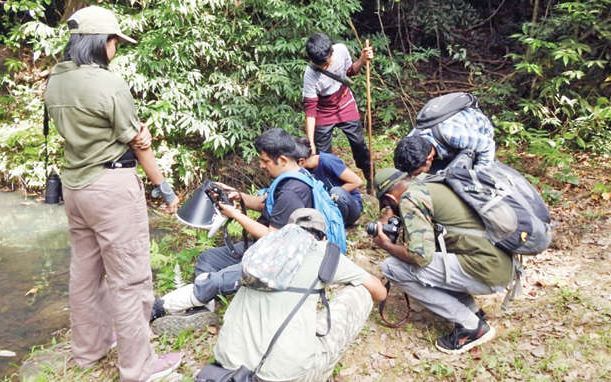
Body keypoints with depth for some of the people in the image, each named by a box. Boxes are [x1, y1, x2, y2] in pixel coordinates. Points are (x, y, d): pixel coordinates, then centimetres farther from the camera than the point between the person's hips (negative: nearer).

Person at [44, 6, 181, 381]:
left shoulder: (54, 83, 7)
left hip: (74, 184, 9)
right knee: (130, 278, 1)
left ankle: (89, 347, 37)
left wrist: (140, 130, -1)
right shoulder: (110, 84, -17)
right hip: (112, 186, -8)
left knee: (84, 270, 20)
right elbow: (138, 144, -10)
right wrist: (166, 188, 0)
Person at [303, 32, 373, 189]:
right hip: (324, 114, -3)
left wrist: (362, 60, -20)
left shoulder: (341, 50, -23)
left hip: (346, 106, 4)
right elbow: (310, 109, -29)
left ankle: (370, 177, 39)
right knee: (322, 154, 3)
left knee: (359, 144, 17)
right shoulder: (310, 75, -33)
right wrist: (310, 142, -33)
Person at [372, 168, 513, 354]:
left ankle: (471, 326, -1)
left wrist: (387, 245, -2)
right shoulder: (428, 184, 17)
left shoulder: (410, 198, -10)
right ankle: (472, 310, 16)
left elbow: (420, 255, -19)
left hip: (486, 270, -9)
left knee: (392, 268, -7)